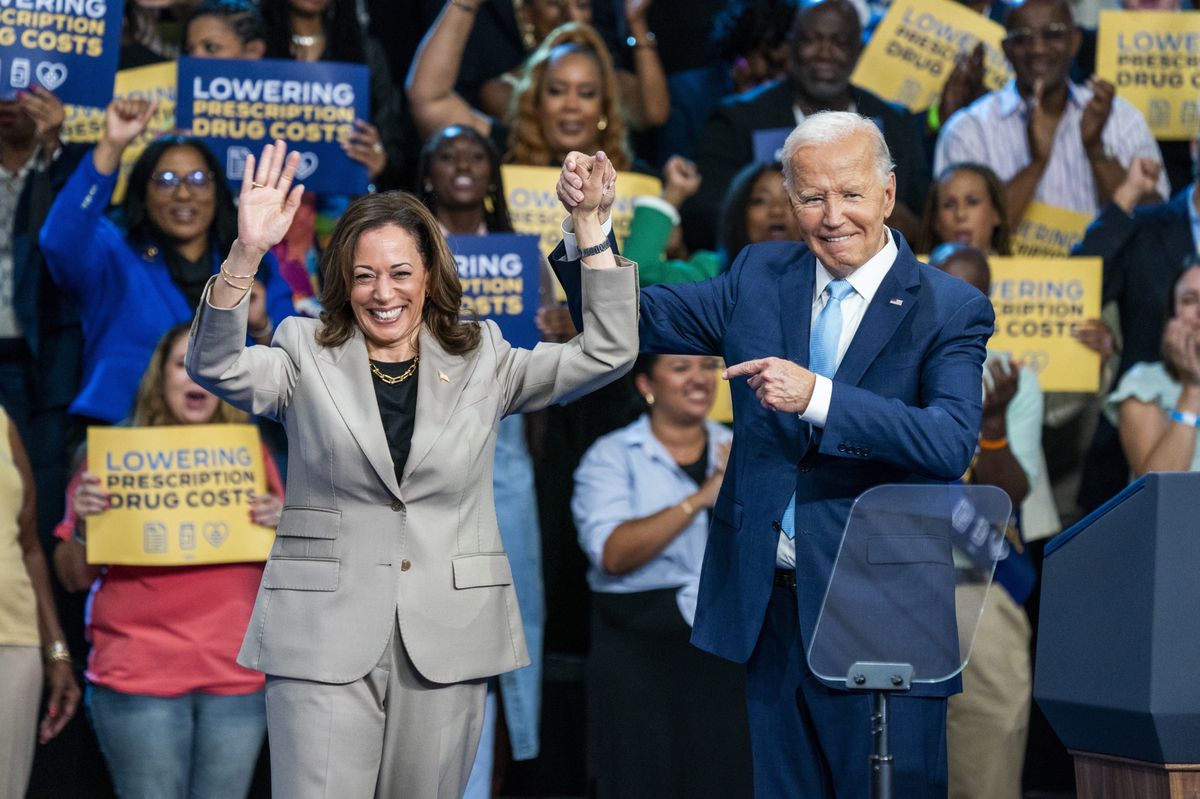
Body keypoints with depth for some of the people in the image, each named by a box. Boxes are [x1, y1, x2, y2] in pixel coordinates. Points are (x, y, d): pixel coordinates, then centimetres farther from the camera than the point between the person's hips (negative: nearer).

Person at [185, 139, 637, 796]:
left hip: (446, 640, 2)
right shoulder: (308, 359, 6)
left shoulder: (481, 363, 11)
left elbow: (606, 352, 5)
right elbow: (215, 368, -12)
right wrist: (245, 255, -27)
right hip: (325, 640, -2)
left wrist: (589, 228, -4)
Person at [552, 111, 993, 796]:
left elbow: (952, 445, -19)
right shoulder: (760, 279, 9)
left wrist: (818, 396, -27)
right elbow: (631, 322, 12)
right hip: (770, 609, 4)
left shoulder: (950, 310, -5)